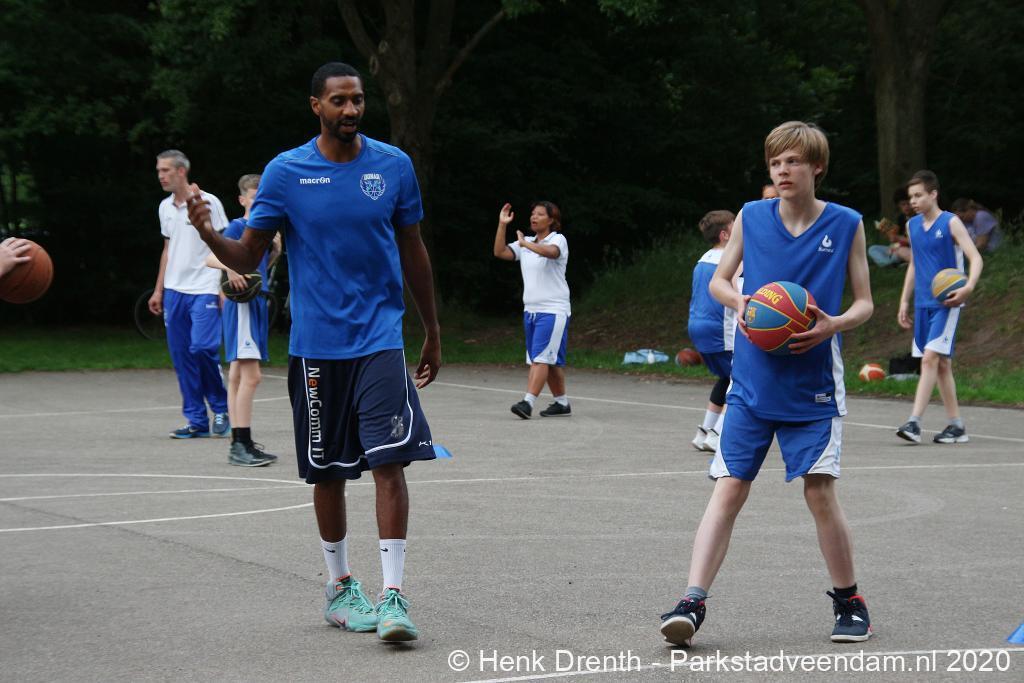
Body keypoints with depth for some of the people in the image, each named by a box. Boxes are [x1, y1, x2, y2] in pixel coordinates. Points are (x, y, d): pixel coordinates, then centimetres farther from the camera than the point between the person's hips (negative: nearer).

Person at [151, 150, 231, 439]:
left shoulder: (208, 203, -6)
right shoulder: (165, 207, 13)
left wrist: (225, 288, -11)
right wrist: (159, 290, 19)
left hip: (204, 290, -6)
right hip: (174, 292, 6)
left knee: (202, 347, -17)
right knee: (181, 355, 3)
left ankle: (221, 408, 2)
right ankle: (197, 421, 8)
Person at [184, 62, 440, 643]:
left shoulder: (394, 165, 2)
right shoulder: (286, 172, -2)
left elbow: (413, 253, 12)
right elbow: (249, 258, 0)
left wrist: (433, 332, 16)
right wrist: (208, 233, -21)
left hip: (380, 339, 0)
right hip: (316, 346, 0)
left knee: (390, 462, -12)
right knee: (328, 473, 9)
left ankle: (393, 596, -10)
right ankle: (341, 587, 25)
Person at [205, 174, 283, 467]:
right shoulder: (237, 227, -10)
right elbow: (211, 258, -20)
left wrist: (275, 251, 5)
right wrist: (230, 268, -39)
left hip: (256, 304, 9)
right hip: (240, 306, -9)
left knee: (238, 375, 13)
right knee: (251, 376, -13)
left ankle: (239, 443, 17)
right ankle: (242, 445, -13)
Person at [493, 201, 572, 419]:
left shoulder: (558, 239, -5)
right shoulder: (526, 242, 15)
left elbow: (552, 252, -28)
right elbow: (500, 252, 5)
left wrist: (526, 244, -27)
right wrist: (502, 225, -3)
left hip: (553, 311, -7)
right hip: (531, 309, 7)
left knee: (541, 357, -15)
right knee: (550, 361, 10)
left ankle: (528, 402, -23)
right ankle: (562, 403, 18)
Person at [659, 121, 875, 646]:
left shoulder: (846, 225, -1)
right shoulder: (751, 217, 2)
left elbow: (864, 303, 4)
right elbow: (717, 280, 13)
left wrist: (834, 324, -17)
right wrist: (738, 301, -10)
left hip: (813, 386, -1)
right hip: (753, 382, 1)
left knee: (820, 491, -3)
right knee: (729, 487, -5)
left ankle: (849, 602, 16)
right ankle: (692, 602, -9)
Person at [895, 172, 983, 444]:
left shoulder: (950, 223, -7)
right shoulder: (913, 225, 12)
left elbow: (976, 258, -12)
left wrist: (969, 287, -29)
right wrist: (904, 302, 19)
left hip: (946, 303, -7)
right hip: (923, 304, 7)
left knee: (930, 358, -15)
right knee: (942, 363, 9)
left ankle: (914, 422, -19)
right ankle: (956, 425, 15)